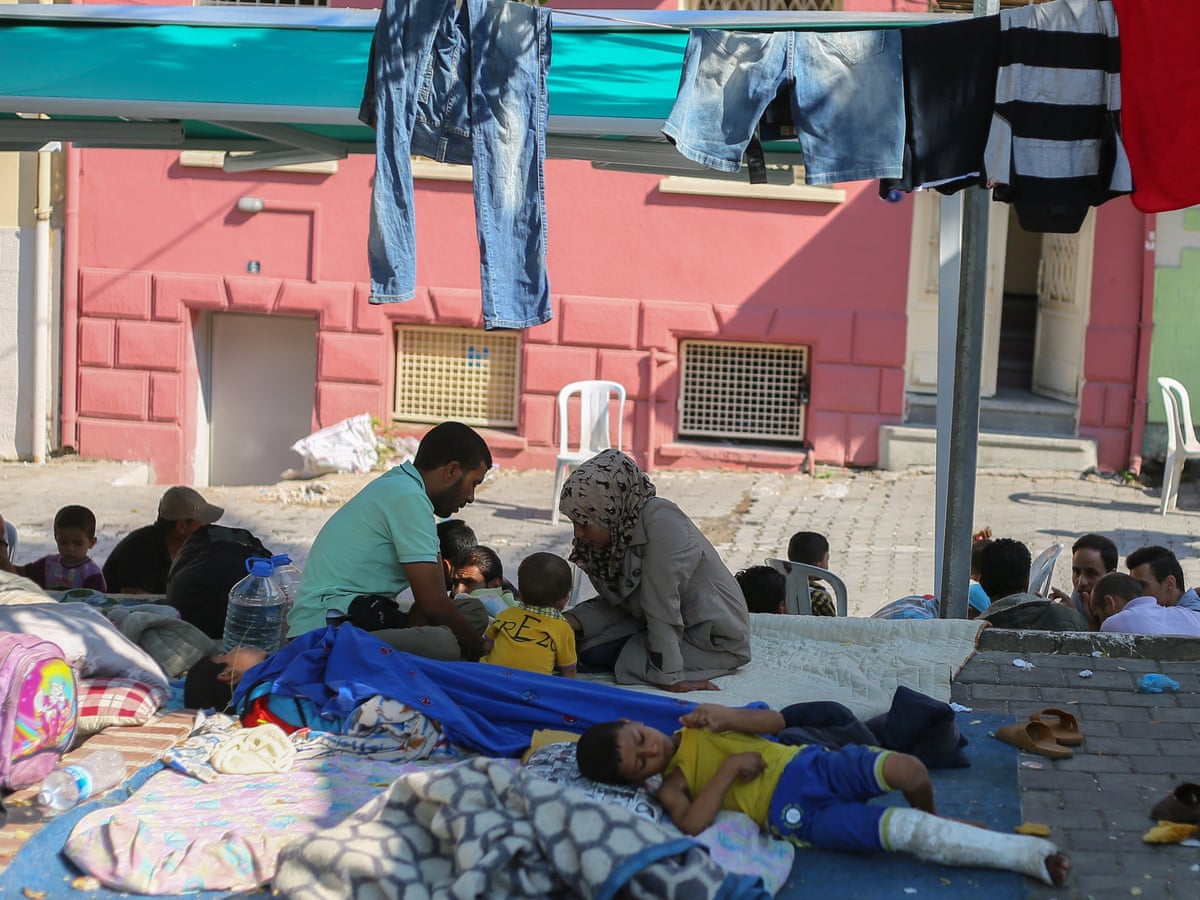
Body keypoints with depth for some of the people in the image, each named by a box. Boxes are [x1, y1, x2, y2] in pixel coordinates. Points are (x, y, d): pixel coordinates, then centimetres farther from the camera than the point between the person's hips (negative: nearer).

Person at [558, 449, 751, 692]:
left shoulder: (660, 520, -27)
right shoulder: (617, 529, -5)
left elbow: (662, 604, -28)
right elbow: (615, 603, 2)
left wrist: (671, 678, -28)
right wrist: (571, 622, -15)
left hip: (715, 639, -8)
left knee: (599, 654, -20)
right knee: (588, 648, -9)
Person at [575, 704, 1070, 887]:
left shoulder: (695, 726, 13)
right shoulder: (670, 788, 0)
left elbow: (775, 721, 10)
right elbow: (693, 822, -23)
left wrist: (725, 717, -6)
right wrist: (728, 767, -18)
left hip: (810, 763, 4)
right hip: (796, 816, -4)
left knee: (908, 770, -21)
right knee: (905, 832, -20)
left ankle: (932, 819, 16)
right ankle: (1027, 853, -13)